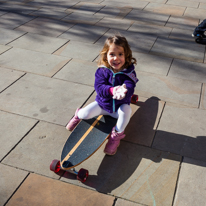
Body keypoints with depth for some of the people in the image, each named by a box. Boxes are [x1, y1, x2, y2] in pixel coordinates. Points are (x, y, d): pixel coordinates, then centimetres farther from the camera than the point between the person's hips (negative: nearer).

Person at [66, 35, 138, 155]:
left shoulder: (129, 72, -16)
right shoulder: (102, 71, -15)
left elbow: (130, 87, -30)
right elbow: (99, 87, -25)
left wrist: (123, 91, -56)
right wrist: (112, 90, -47)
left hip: (120, 106, -1)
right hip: (103, 104, 1)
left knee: (126, 110, -34)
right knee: (85, 114, -18)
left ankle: (117, 135, -10)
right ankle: (78, 115, 25)